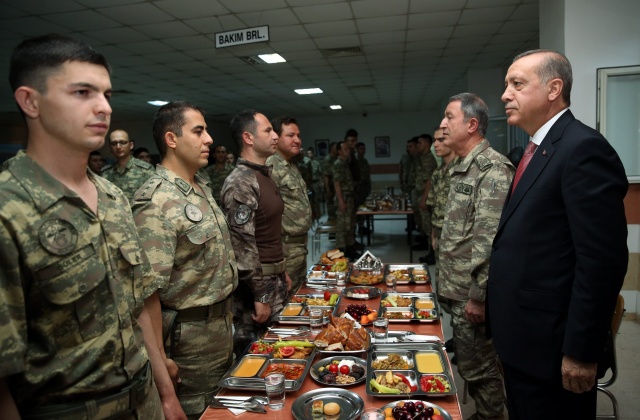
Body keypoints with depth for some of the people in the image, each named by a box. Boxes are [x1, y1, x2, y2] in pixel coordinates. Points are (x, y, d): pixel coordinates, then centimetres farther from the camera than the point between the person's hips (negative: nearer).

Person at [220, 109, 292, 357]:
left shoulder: (264, 175, 11)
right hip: (256, 284, -9)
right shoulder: (240, 182, -19)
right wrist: (260, 296, -19)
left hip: (275, 280, 9)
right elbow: (243, 245, -22)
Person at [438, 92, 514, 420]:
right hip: (455, 291, 9)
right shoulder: (463, 167, 12)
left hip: (471, 294, -9)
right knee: (469, 362, 21)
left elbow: (491, 240, -23)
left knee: (478, 368, 6)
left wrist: (478, 295, -21)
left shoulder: (493, 168, -19)